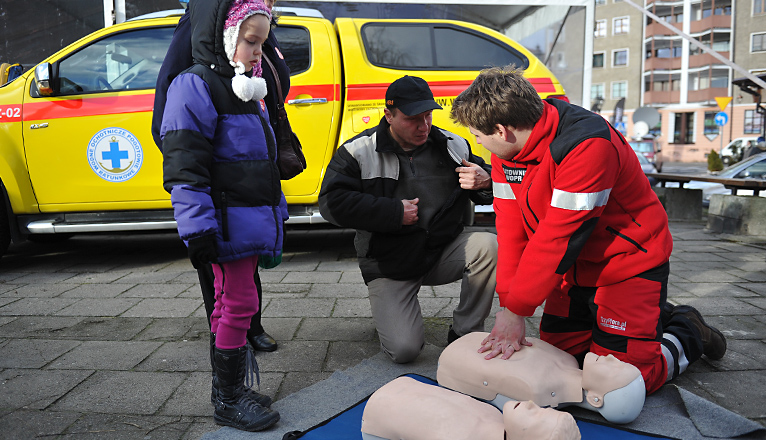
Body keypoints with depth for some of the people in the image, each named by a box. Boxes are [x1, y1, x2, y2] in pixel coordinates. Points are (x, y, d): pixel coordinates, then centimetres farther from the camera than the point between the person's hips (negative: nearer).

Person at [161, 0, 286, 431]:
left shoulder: (247, 92, 19)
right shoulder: (195, 87, -11)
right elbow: (184, 168, -18)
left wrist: (276, 212, 25)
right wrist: (198, 229, -23)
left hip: (252, 221, 10)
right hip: (228, 223, -9)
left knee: (232, 301, 17)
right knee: (240, 302, -5)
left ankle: (227, 382, 32)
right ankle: (229, 400, 9)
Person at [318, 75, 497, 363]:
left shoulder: (453, 146, 0)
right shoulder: (360, 151, -9)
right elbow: (332, 203, -19)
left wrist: (486, 182, -17)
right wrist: (394, 212, -20)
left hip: (443, 252, 3)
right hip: (389, 266, -3)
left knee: (489, 246, -26)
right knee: (404, 349, -16)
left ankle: (465, 332, -6)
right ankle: (386, 309, 22)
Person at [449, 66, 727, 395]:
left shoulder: (589, 145, -32)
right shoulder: (507, 147, -8)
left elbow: (558, 236, -32)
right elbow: (511, 227, -8)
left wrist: (515, 310, -27)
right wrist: (507, 303, -15)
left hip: (629, 264, -7)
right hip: (575, 269, 7)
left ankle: (687, 332, 22)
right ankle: (653, 315, 30)